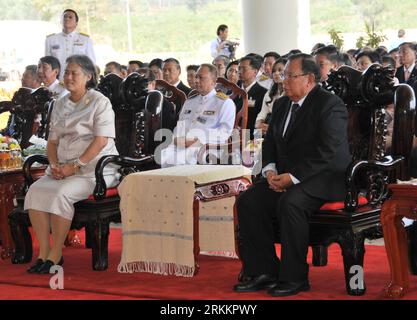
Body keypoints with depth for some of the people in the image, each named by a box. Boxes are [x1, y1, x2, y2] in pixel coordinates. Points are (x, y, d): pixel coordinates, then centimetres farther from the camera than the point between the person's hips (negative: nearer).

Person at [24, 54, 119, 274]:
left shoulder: (99, 102, -3)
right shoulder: (60, 105, 18)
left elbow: (101, 140, -13)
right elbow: (52, 141, 17)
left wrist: (76, 166, -19)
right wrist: (55, 164, -4)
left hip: (94, 168, -6)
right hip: (64, 167, 6)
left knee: (60, 194, -31)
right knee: (35, 191, -20)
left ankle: (56, 254, -21)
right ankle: (43, 252, -19)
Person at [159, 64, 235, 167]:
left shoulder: (225, 103, 8)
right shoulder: (189, 102, 30)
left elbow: (224, 132, -4)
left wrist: (198, 139, -15)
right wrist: (177, 137, 2)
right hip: (180, 145, 6)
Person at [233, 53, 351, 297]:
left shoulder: (330, 105, -12)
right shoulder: (282, 105, 14)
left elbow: (328, 152, -21)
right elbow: (270, 142, 18)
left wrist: (293, 176, -24)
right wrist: (270, 170, -3)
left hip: (325, 177, -8)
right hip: (285, 176, 8)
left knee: (290, 202, -34)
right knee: (248, 201, -13)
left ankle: (295, 277, -22)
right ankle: (263, 272, -7)